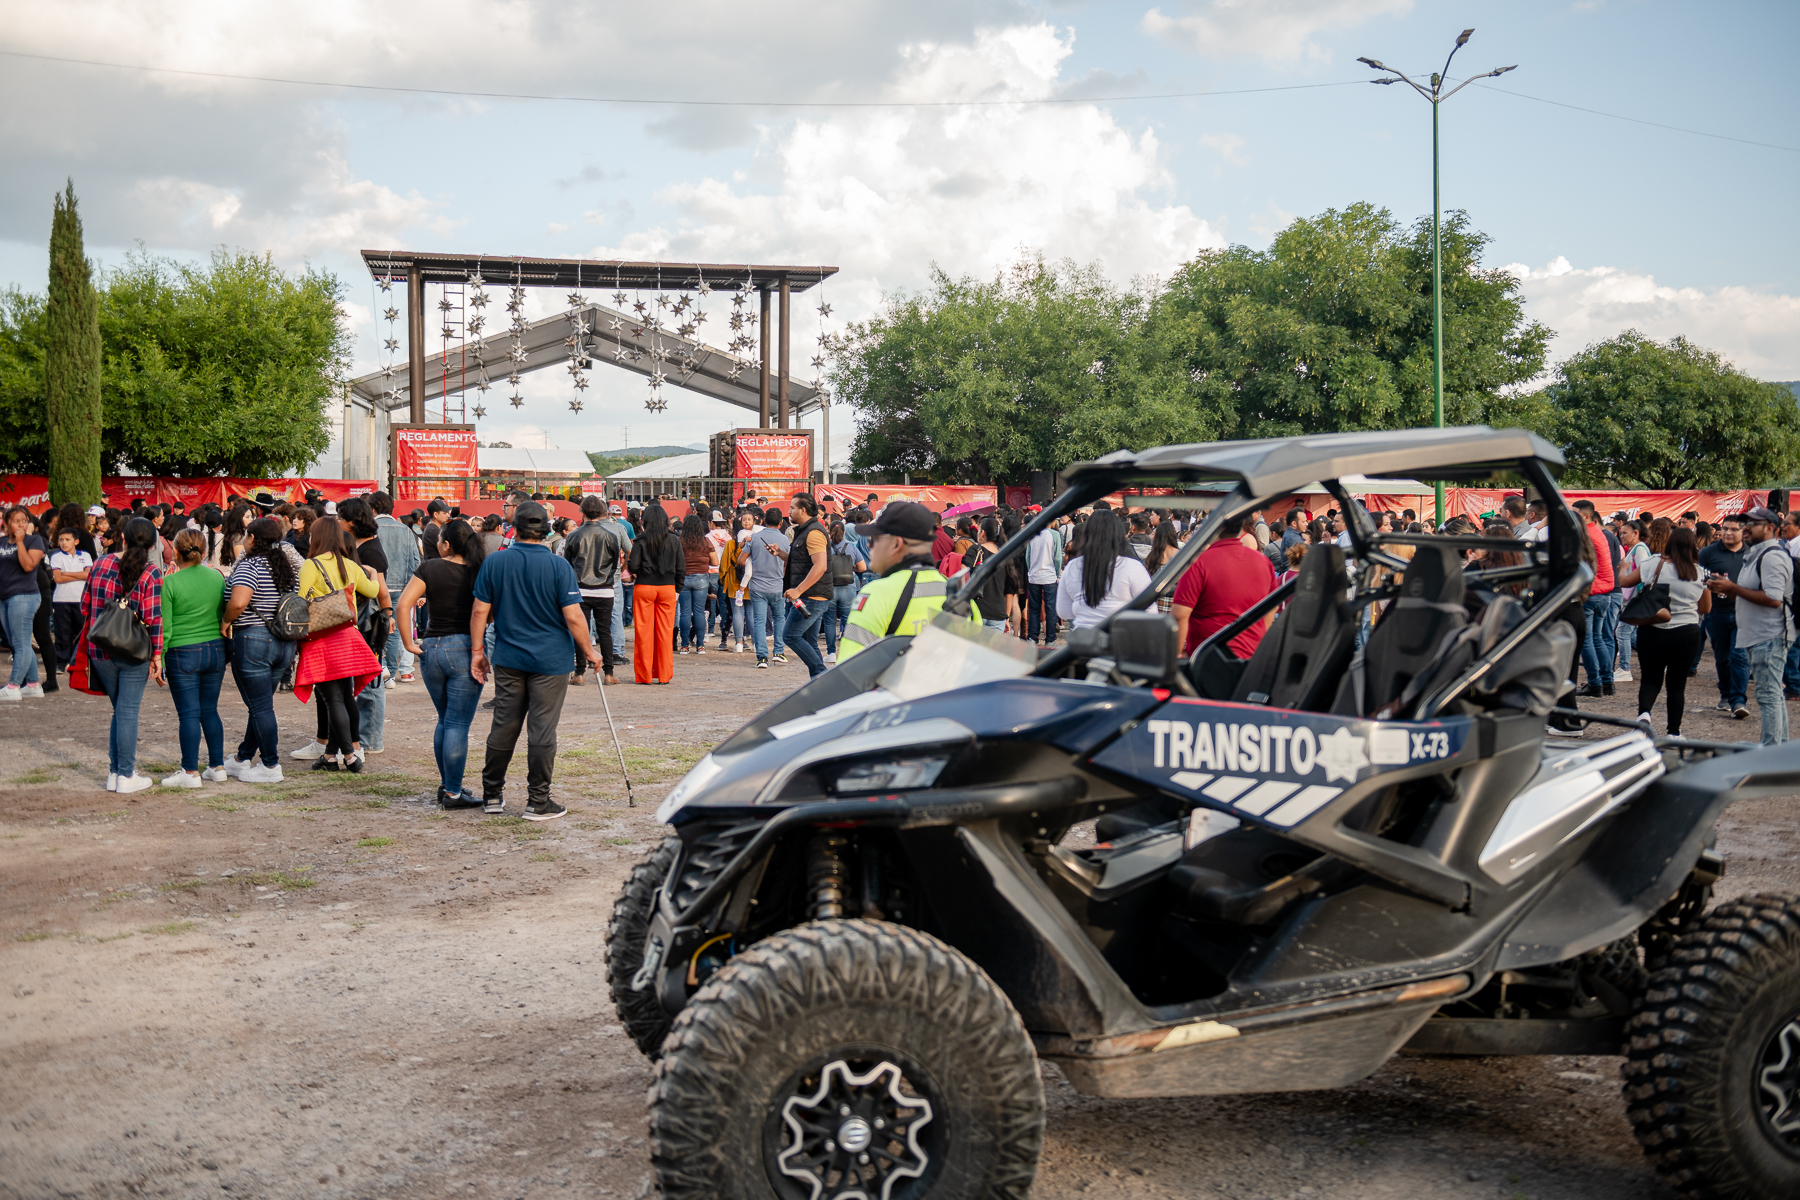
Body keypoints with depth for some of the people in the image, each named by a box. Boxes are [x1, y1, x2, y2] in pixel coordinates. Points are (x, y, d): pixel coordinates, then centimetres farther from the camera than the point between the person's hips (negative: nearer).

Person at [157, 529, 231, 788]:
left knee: (189, 713, 0)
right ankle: (217, 767, 16)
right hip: (215, 650, 5)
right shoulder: (217, 577, 3)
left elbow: (165, 628, -9)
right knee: (210, 710, 13)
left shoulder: (170, 583, -10)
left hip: (183, 653, -4)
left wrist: (158, 659, -2)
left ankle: (191, 773, 4)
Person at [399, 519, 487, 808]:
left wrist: (408, 643, -4)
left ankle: (446, 784, 24)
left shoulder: (428, 568, 0)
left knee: (444, 721, 19)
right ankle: (453, 792, 2)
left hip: (431, 648, 3)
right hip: (463, 648, -3)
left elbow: (404, 604, -10)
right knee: (458, 725, 0)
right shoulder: (478, 573, -3)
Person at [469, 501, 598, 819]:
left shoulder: (493, 562, -1)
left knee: (503, 727, 13)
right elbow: (574, 617, -11)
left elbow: (480, 610, 1)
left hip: (508, 659, 3)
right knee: (542, 731, 1)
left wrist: (477, 651, 10)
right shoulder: (559, 566, -10)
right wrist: (590, 652, 1)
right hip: (550, 661, -3)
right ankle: (538, 802, 5)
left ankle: (492, 794, 23)